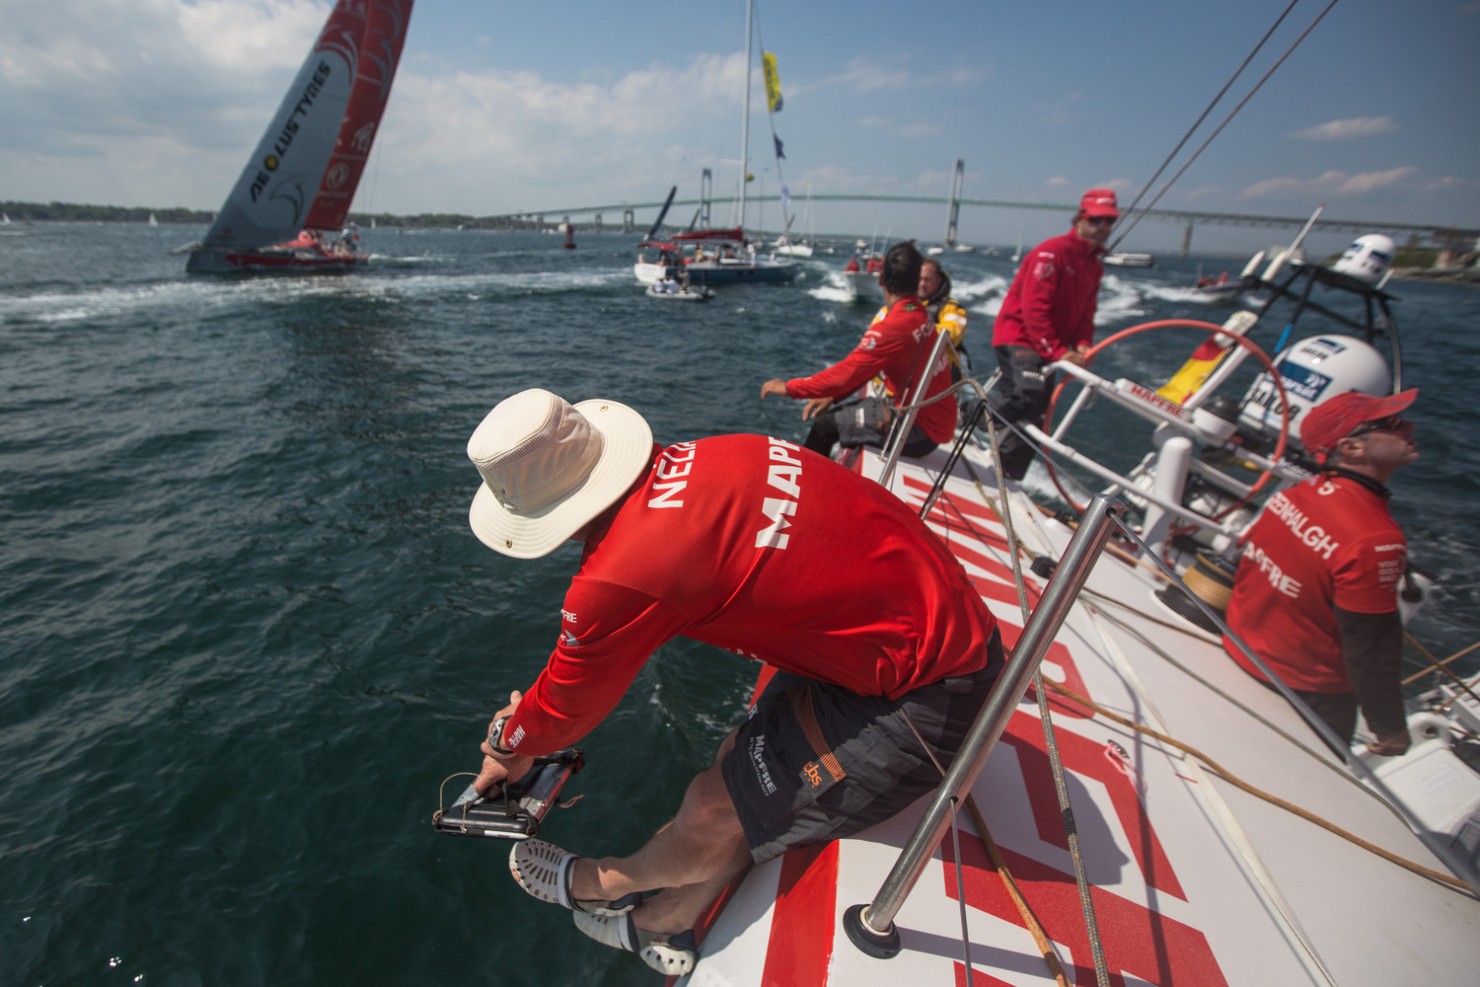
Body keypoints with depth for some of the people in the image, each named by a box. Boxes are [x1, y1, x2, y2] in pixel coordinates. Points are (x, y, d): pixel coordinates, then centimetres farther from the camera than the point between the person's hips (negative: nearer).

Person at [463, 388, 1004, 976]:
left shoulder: (622, 574, -28)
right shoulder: (682, 463, -2)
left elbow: (568, 705, -4)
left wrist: (512, 747, 18)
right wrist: (533, 715, 23)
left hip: (923, 695, -8)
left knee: (718, 810, 6)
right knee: (743, 762, 16)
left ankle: (598, 886, 37)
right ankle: (662, 927, 40)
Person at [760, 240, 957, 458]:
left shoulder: (895, 326, -24)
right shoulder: (918, 314, 4)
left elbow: (846, 372, -24)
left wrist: (788, 387, -14)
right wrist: (831, 396, 3)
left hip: (922, 430, -9)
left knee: (825, 424, -14)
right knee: (831, 413, 11)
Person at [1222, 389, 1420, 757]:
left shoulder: (1297, 493, -7)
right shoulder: (1376, 539, -27)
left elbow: (1246, 570, 5)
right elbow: (1371, 649, -21)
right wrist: (1391, 730, -6)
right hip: (1305, 693, -6)